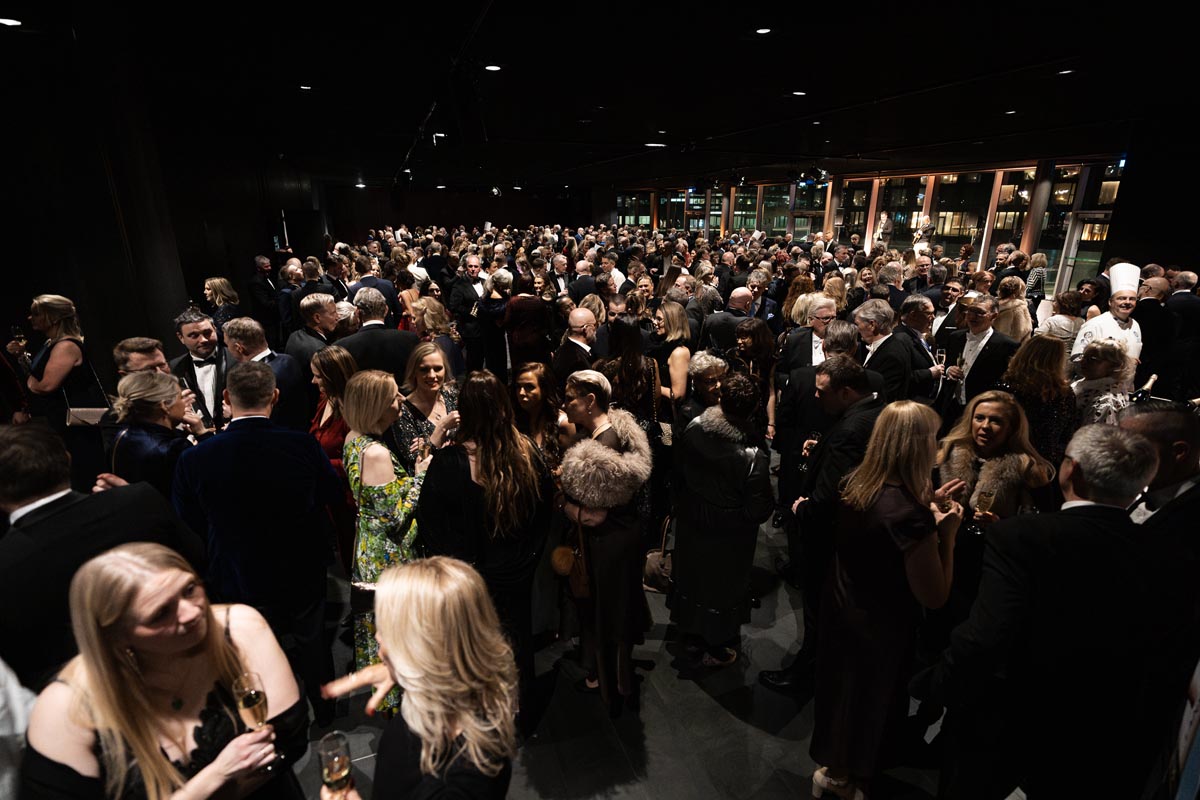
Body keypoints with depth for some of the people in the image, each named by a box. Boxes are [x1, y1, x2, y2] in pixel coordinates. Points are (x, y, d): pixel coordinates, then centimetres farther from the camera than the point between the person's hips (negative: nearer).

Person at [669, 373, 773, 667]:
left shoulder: (692, 429, -20)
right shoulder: (753, 455, -35)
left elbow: (677, 477, -4)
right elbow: (760, 511, -23)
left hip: (691, 524, 4)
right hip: (727, 538, -4)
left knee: (691, 576, 26)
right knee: (722, 587, 20)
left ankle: (691, 635, 52)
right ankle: (716, 650, 44)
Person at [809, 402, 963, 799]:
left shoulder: (855, 482, -10)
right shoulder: (910, 514, -34)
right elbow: (934, 597, -24)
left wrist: (927, 506, 2)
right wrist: (947, 533, -19)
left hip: (840, 608, 7)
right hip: (879, 629, -7)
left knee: (842, 688, 28)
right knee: (867, 702, 20)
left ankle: (831, 765, 54)